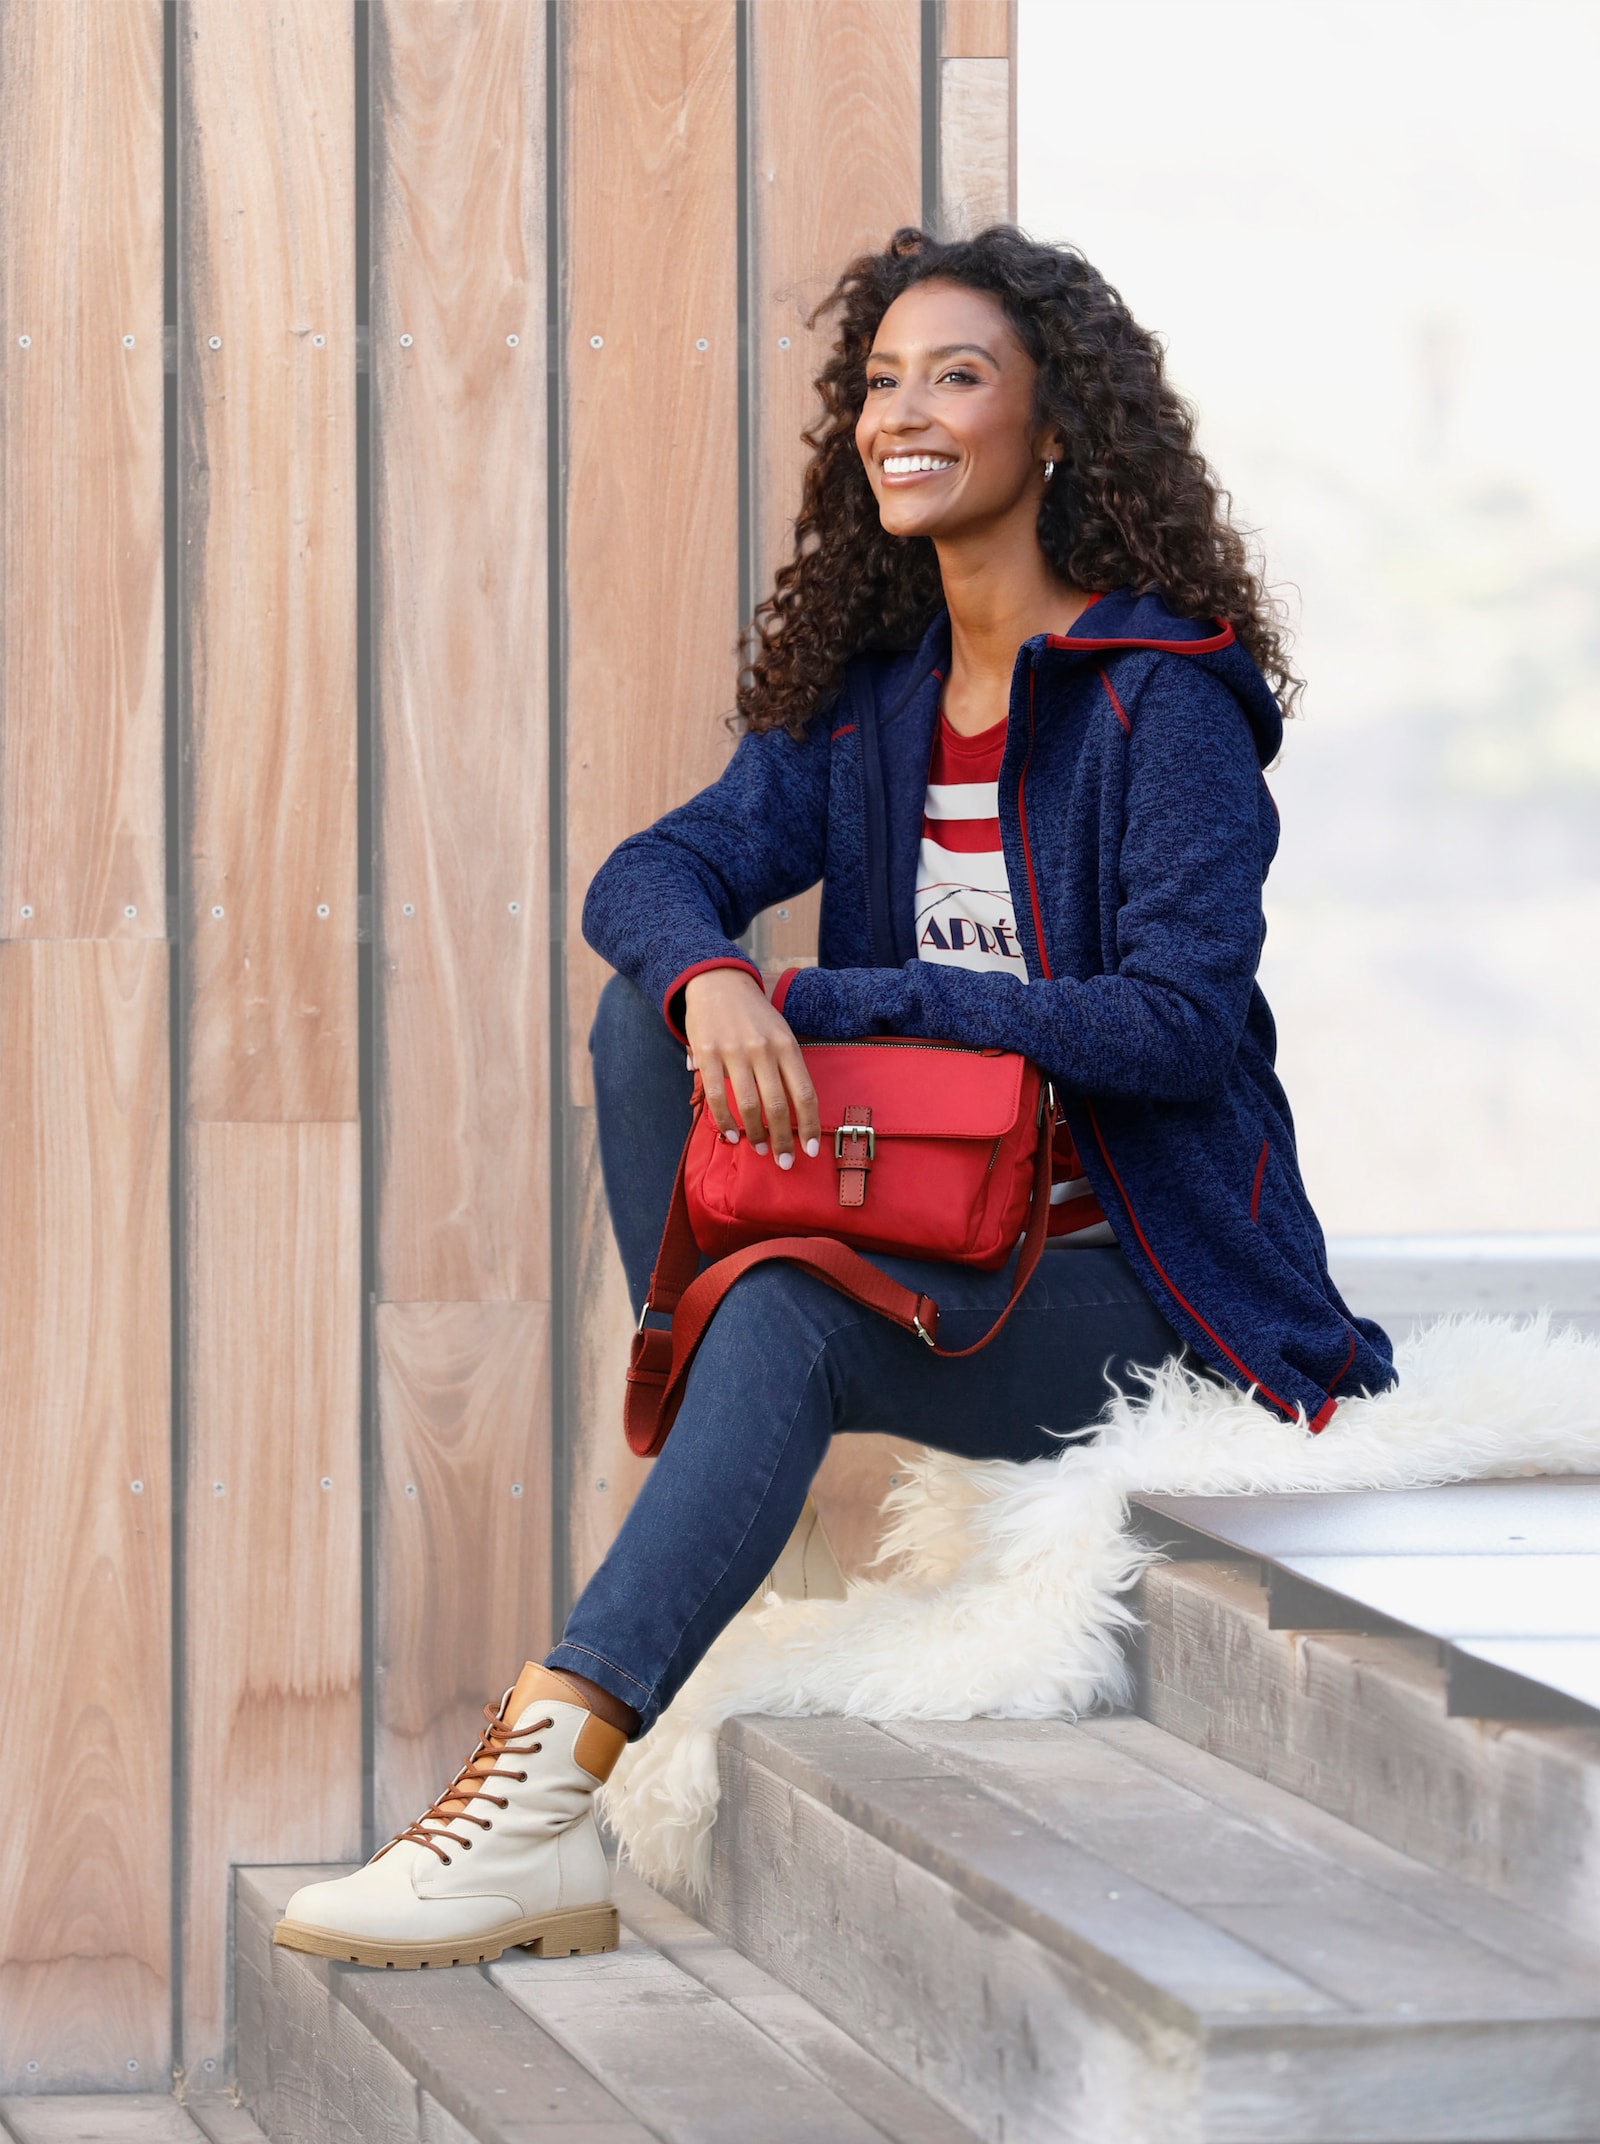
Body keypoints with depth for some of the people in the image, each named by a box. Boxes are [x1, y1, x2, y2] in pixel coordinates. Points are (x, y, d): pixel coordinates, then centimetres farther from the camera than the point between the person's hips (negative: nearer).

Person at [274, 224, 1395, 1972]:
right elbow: (651, 872, -2)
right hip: (940, 1249, 7)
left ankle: (545, 1784, -43)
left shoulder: (1163, 700, -10)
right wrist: (715, 978, -28)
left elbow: (1182, 1025, -19)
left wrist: (838, 1003, -22)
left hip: (1138, 1291, -7)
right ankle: (705, 1468, -16)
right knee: (652, 996, -10)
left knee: (795, 1305, -33)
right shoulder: (866, 695, 11)